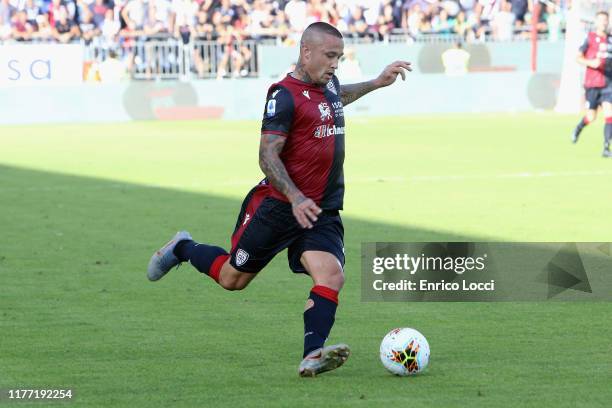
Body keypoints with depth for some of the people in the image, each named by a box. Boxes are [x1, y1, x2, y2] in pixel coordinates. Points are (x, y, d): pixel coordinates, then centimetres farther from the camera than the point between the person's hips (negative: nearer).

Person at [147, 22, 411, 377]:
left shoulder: (329, 83, 9)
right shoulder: (284, 96, -16)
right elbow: (267, 156, -21)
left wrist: (376, 83, 34)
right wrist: (295, 198, -32)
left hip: (323, 211, 6)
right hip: (278, 206, -6)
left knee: (331, 274, -19)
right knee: (233, 278, 8)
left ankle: (313, 357, -28)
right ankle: (183, 249, 37)